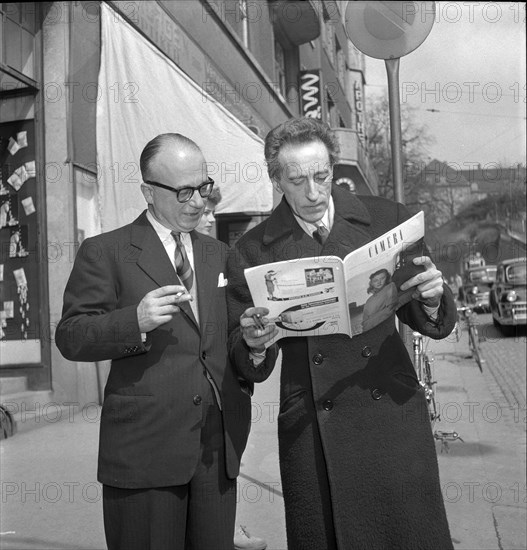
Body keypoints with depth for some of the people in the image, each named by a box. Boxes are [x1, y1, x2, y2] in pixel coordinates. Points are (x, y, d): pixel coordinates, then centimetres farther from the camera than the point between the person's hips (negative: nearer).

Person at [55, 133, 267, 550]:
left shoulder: (219, 254, 17)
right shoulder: (105, 252, 0)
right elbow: (70, 337, -6)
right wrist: (135, 321, -21)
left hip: (219, 447, 5)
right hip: (145, 447, -4)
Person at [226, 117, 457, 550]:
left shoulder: (386, 218, 1)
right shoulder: (252, 251, 0)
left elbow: (433, 324, 6)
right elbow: (246, 365, 3)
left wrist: (431, 300, -16)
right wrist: (255, 346, -19)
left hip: (392, 414, 1)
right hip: (310, 429, 0)